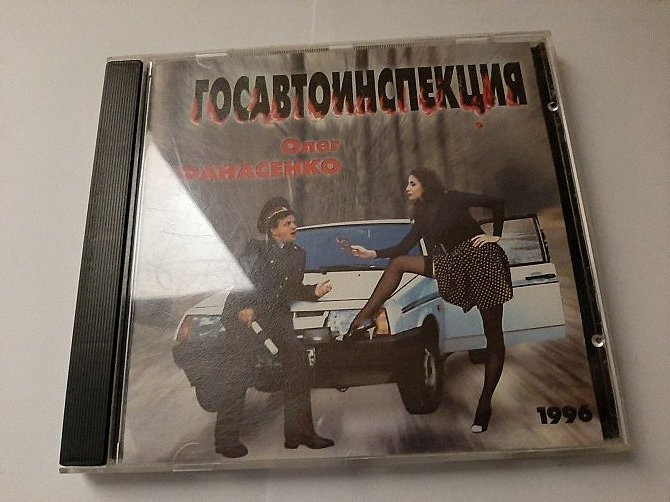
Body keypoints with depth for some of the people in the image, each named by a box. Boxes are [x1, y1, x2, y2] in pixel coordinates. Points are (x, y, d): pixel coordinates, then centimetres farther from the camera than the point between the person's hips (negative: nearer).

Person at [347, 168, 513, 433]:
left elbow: (496, 202, -2)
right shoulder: (423, 218, 13)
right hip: (453, 266, 6)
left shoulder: (452, 200, -3)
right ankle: (365, 317, -12)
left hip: (483, 260, -6)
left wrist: (495, 235, -7)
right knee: (397, 264, -7)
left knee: (493, 335, -3)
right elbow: (404, 248, 7)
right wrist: (372, 253, -3)